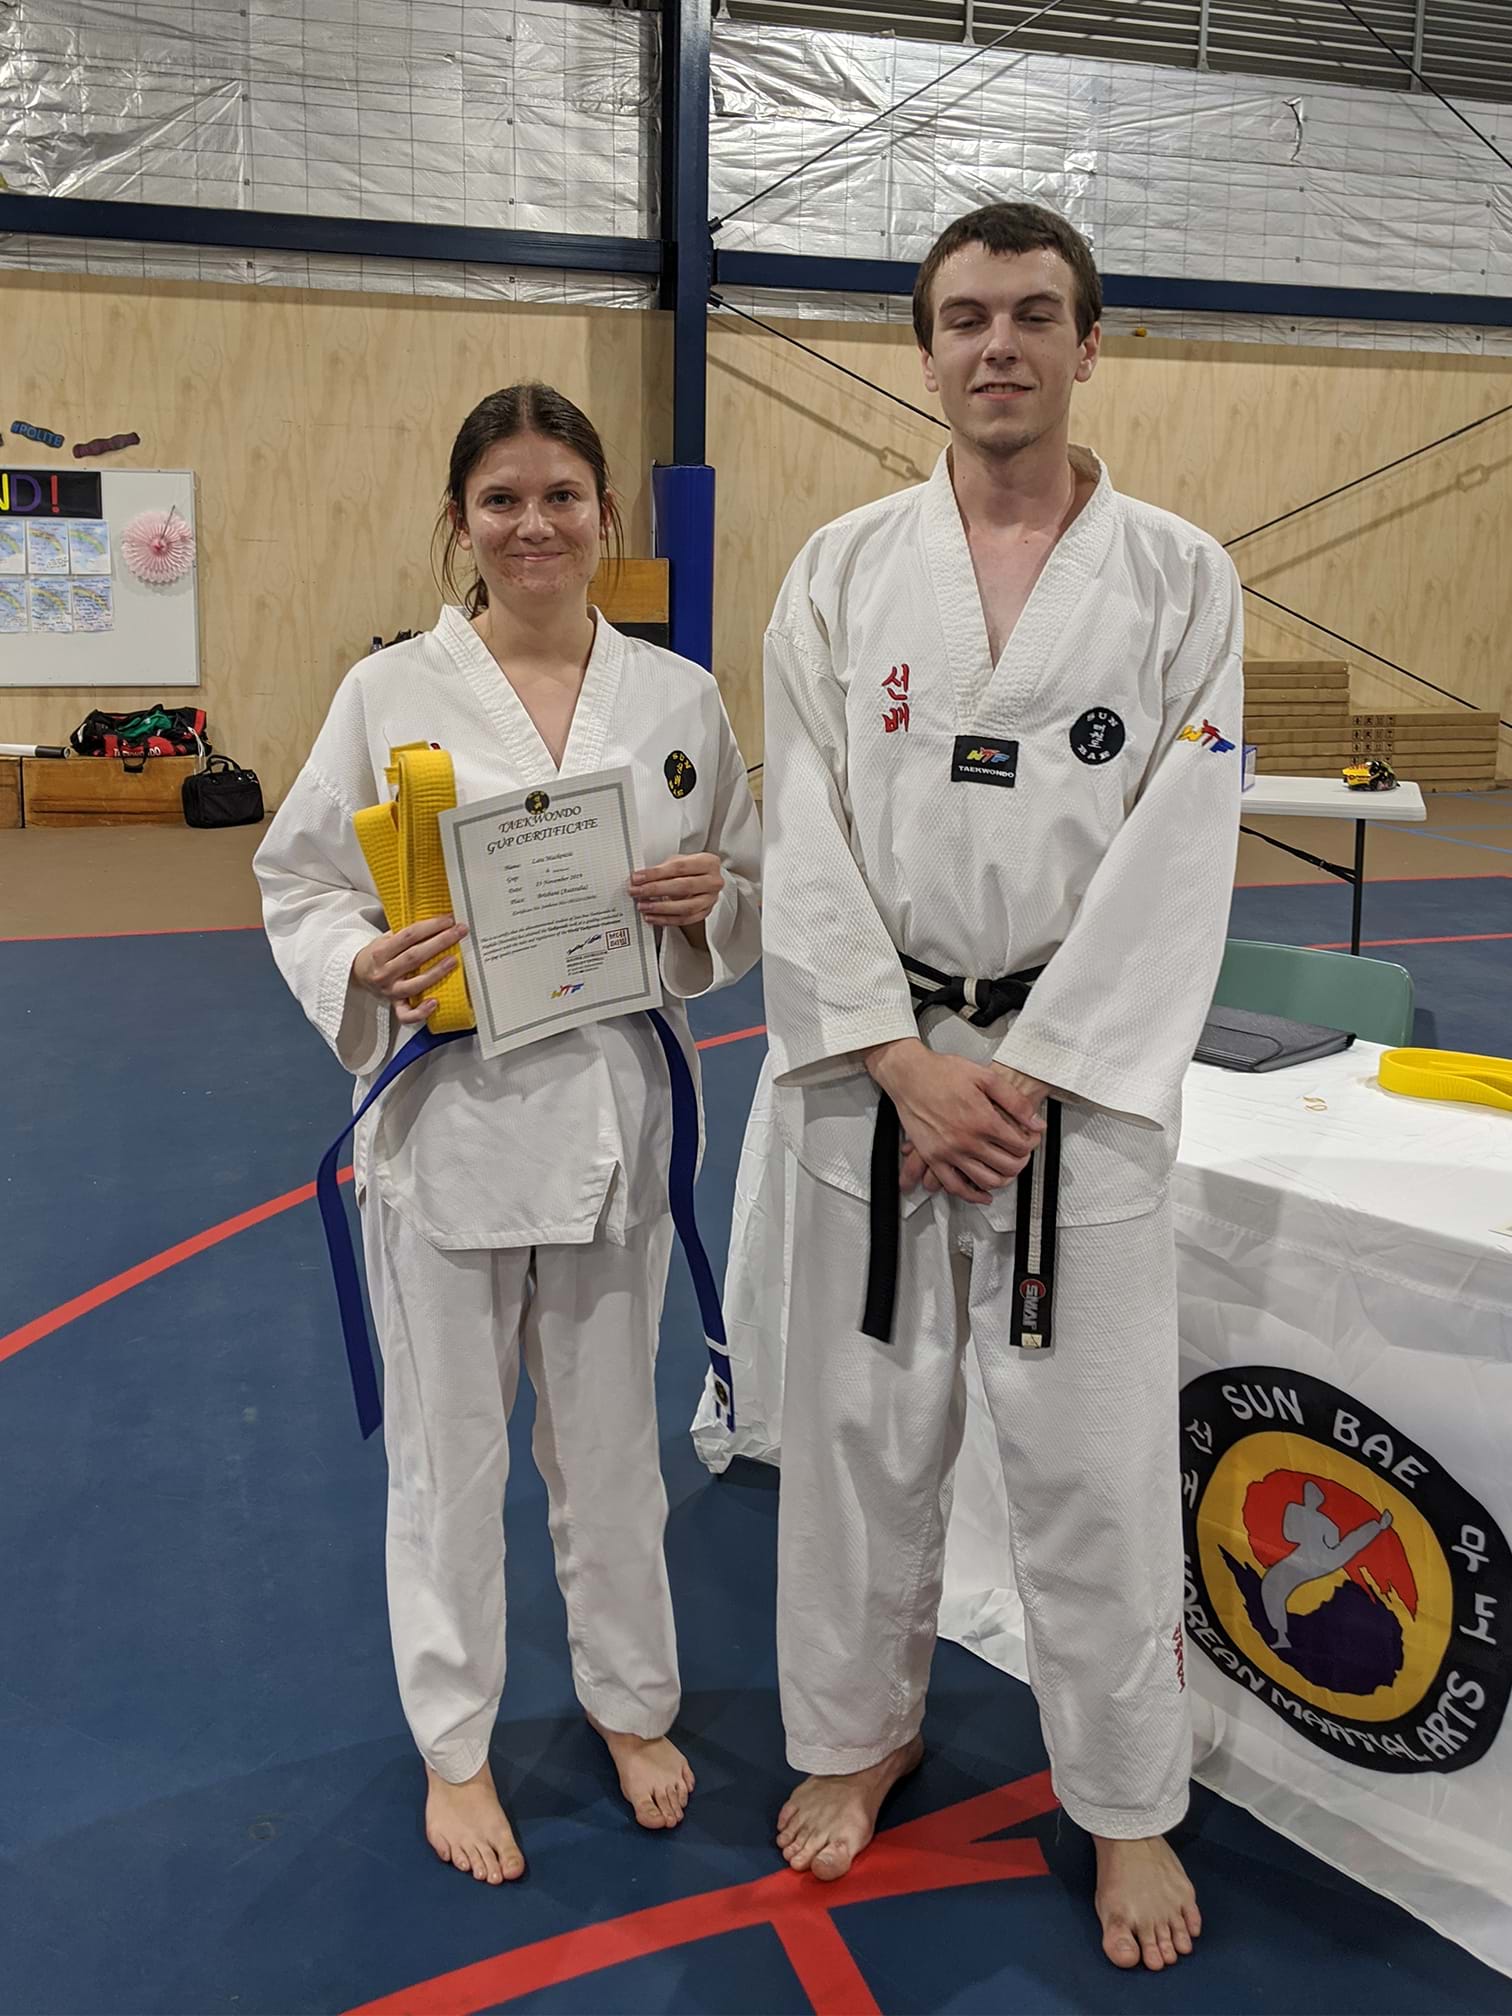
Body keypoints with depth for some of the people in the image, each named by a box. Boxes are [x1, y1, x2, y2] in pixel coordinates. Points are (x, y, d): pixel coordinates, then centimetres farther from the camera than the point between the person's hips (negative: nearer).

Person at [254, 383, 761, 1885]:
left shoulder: (676, 698, 2)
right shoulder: (389, 694, -4)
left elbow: (747, 897, 11)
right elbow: (299, 887, 1)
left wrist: (707, 905, -12)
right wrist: (368, 968, -20)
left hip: (616, 1112, 2)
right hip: (446, 1115, -2)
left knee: (610, 1436, 17)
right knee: (447, 1450, 12)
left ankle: (631, 1702, 41)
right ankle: (455, 1744, 35)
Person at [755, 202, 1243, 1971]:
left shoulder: (1178, 577, 0)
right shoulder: (843, 569, 3)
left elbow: (1174, 863, -6)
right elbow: (808, 838, -2)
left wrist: (1025, 1080, -12)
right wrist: (907, 1061, -11)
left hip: (1082, 1076, -1)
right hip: (873, 1069, 2)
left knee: (1094, 1460, 5)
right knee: (862, 1425, 13)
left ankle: (1128, 1805, 29)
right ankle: (859, 1729, 38)